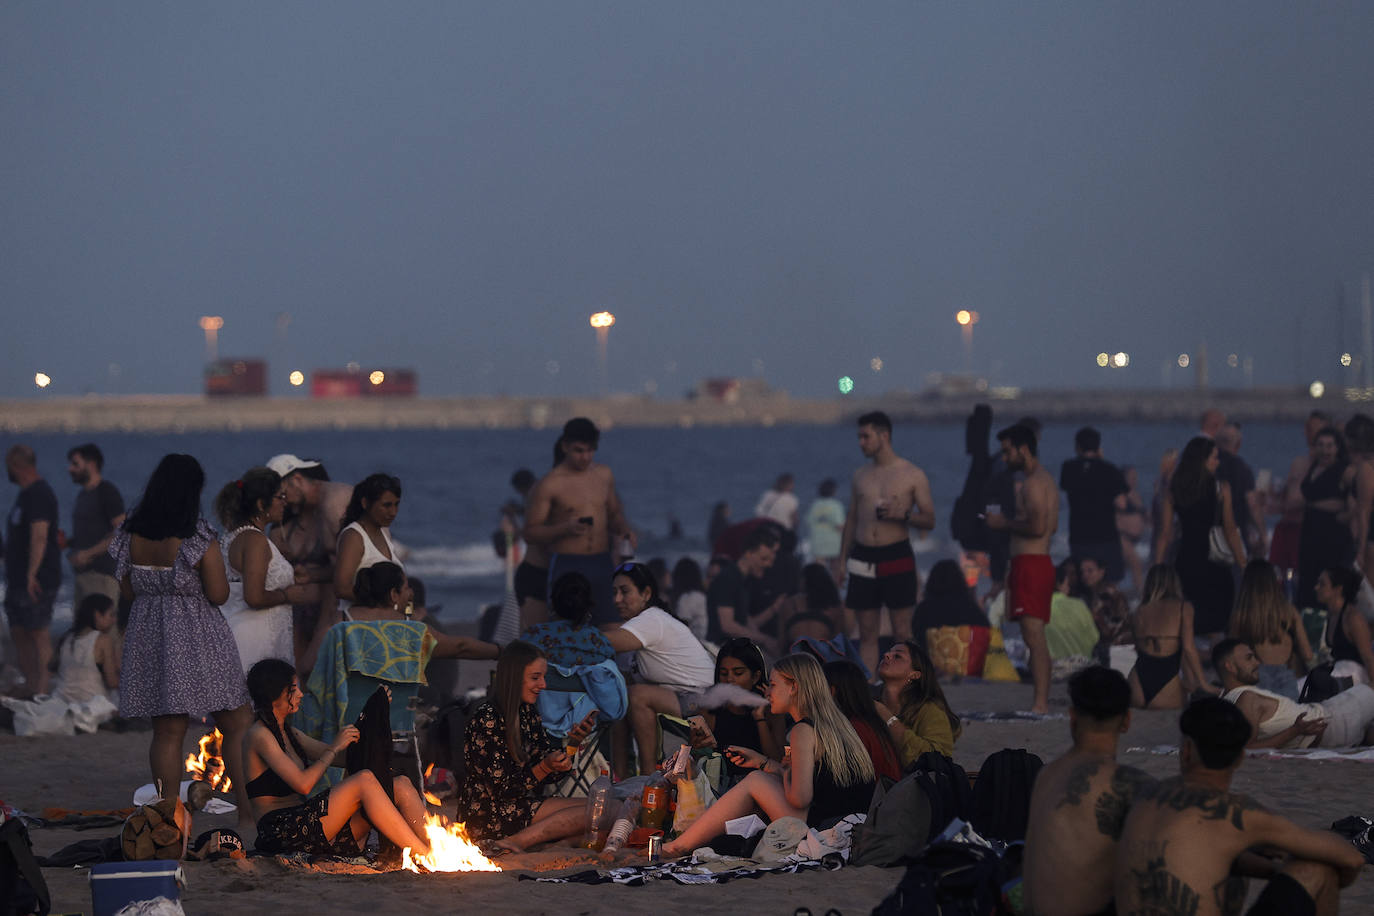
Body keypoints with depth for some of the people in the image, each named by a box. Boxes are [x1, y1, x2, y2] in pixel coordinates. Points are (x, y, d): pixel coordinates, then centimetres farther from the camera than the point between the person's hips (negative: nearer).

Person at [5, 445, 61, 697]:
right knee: (19, 631, 11)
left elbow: (39, 536, -23)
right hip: (19, 579, 10)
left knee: (38, 632, -8)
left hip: (36, 581, -10)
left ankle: (42, 688, -8)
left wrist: (32, 574, -26)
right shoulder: (26, 494, 17)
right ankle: (29, 685, 17)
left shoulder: (38, 494, -15)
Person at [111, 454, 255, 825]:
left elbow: (127, 591, 7)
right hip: (197, 639, -5)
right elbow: (219, 595, -13)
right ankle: (248, 811, 5)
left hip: (150, 637, 5)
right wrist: (219, 568, 5)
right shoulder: (200, 540, -16)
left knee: (167, 732, 9)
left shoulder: (130, 536, 0)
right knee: (235, 726, 6)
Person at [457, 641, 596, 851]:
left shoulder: (527, 712, 11)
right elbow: (502, 788, -16)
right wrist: (545, 767, -26)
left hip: (520, 805, 9)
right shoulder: (487, 719, -15)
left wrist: (572, 740, -3)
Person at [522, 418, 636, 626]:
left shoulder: (604, 475, 12)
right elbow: (530, 532, -4)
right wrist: (565, 529, -20)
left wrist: (626, 530, 2)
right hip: (566, 567, -4)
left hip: (602, 564, 4)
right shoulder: (549, 485, -4)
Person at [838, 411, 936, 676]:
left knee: (902, 632, -4)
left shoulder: (913, 475, 1)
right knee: (867, 632, 3)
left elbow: (929, 520, 1)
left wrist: (904, 515, -18)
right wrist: (842, 560, 10)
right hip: (863, 559, 4)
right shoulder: (860, 476, 13)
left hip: (896, 557, -4)